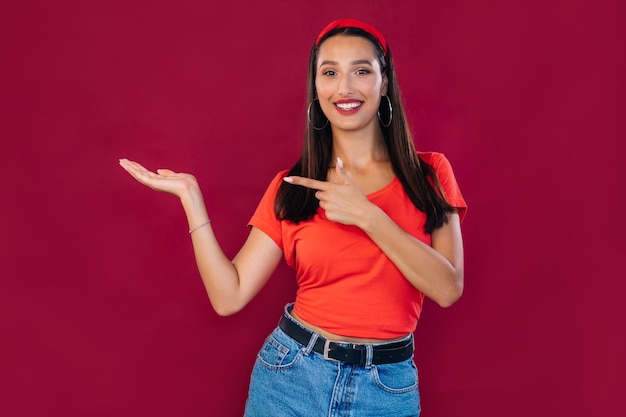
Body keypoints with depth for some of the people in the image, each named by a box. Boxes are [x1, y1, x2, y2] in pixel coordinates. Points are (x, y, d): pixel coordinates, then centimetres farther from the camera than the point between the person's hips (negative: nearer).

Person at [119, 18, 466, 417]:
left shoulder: (428, 173, -3)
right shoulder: (291, 187, -2)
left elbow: (447, 288, -13)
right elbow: (230, 295, -8)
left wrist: (367, 214, -21)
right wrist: (189, 194, -10)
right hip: (291, 375, 1)